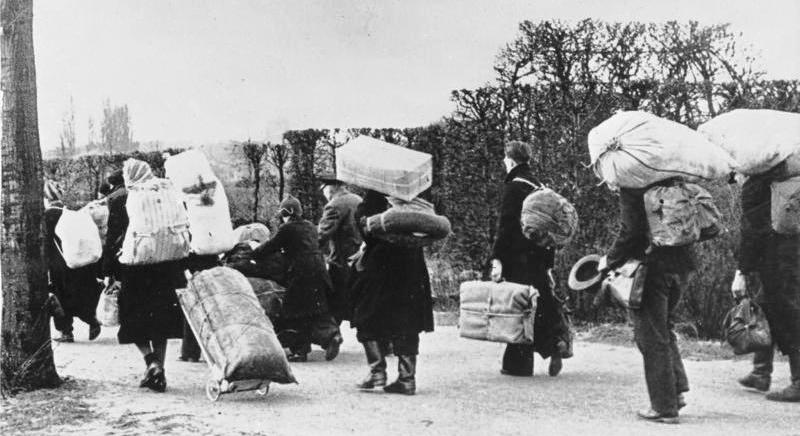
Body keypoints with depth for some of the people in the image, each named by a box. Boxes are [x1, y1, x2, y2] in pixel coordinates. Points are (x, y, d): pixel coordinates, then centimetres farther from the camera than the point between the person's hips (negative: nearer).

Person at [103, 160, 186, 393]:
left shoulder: (117, 198, -2)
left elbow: (112, 237, -4)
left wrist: (108, 272, 1)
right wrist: (181, 267, 13)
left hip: (131, 268, -2)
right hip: (166, 267, 2)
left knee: (134, 320, 11)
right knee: (161, 318, 13)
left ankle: (151, 361, -9)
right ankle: (159, 369, 10)